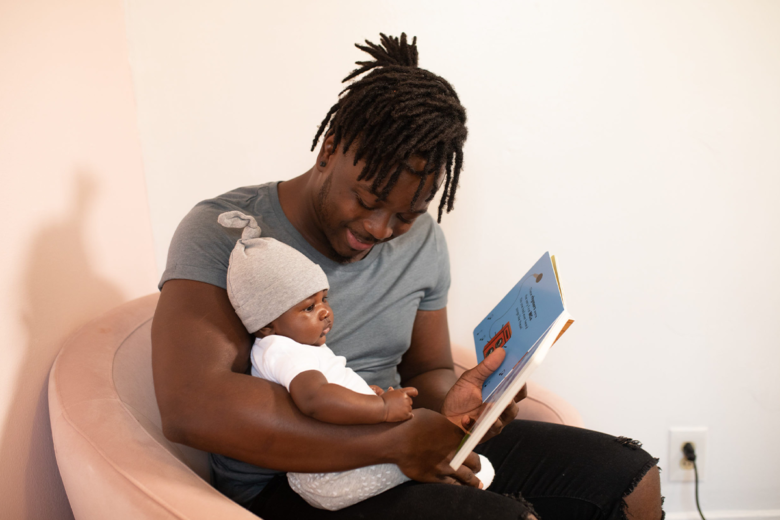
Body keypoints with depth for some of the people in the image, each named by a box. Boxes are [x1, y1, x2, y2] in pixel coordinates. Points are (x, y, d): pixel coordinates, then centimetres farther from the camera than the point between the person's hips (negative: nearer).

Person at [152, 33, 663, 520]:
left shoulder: (423, 243, 5)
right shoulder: (223, 234, -14)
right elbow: (189, 407, -27)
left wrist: (449, 401, -13)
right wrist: (394, 439, -27)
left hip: (407, 448, 6)